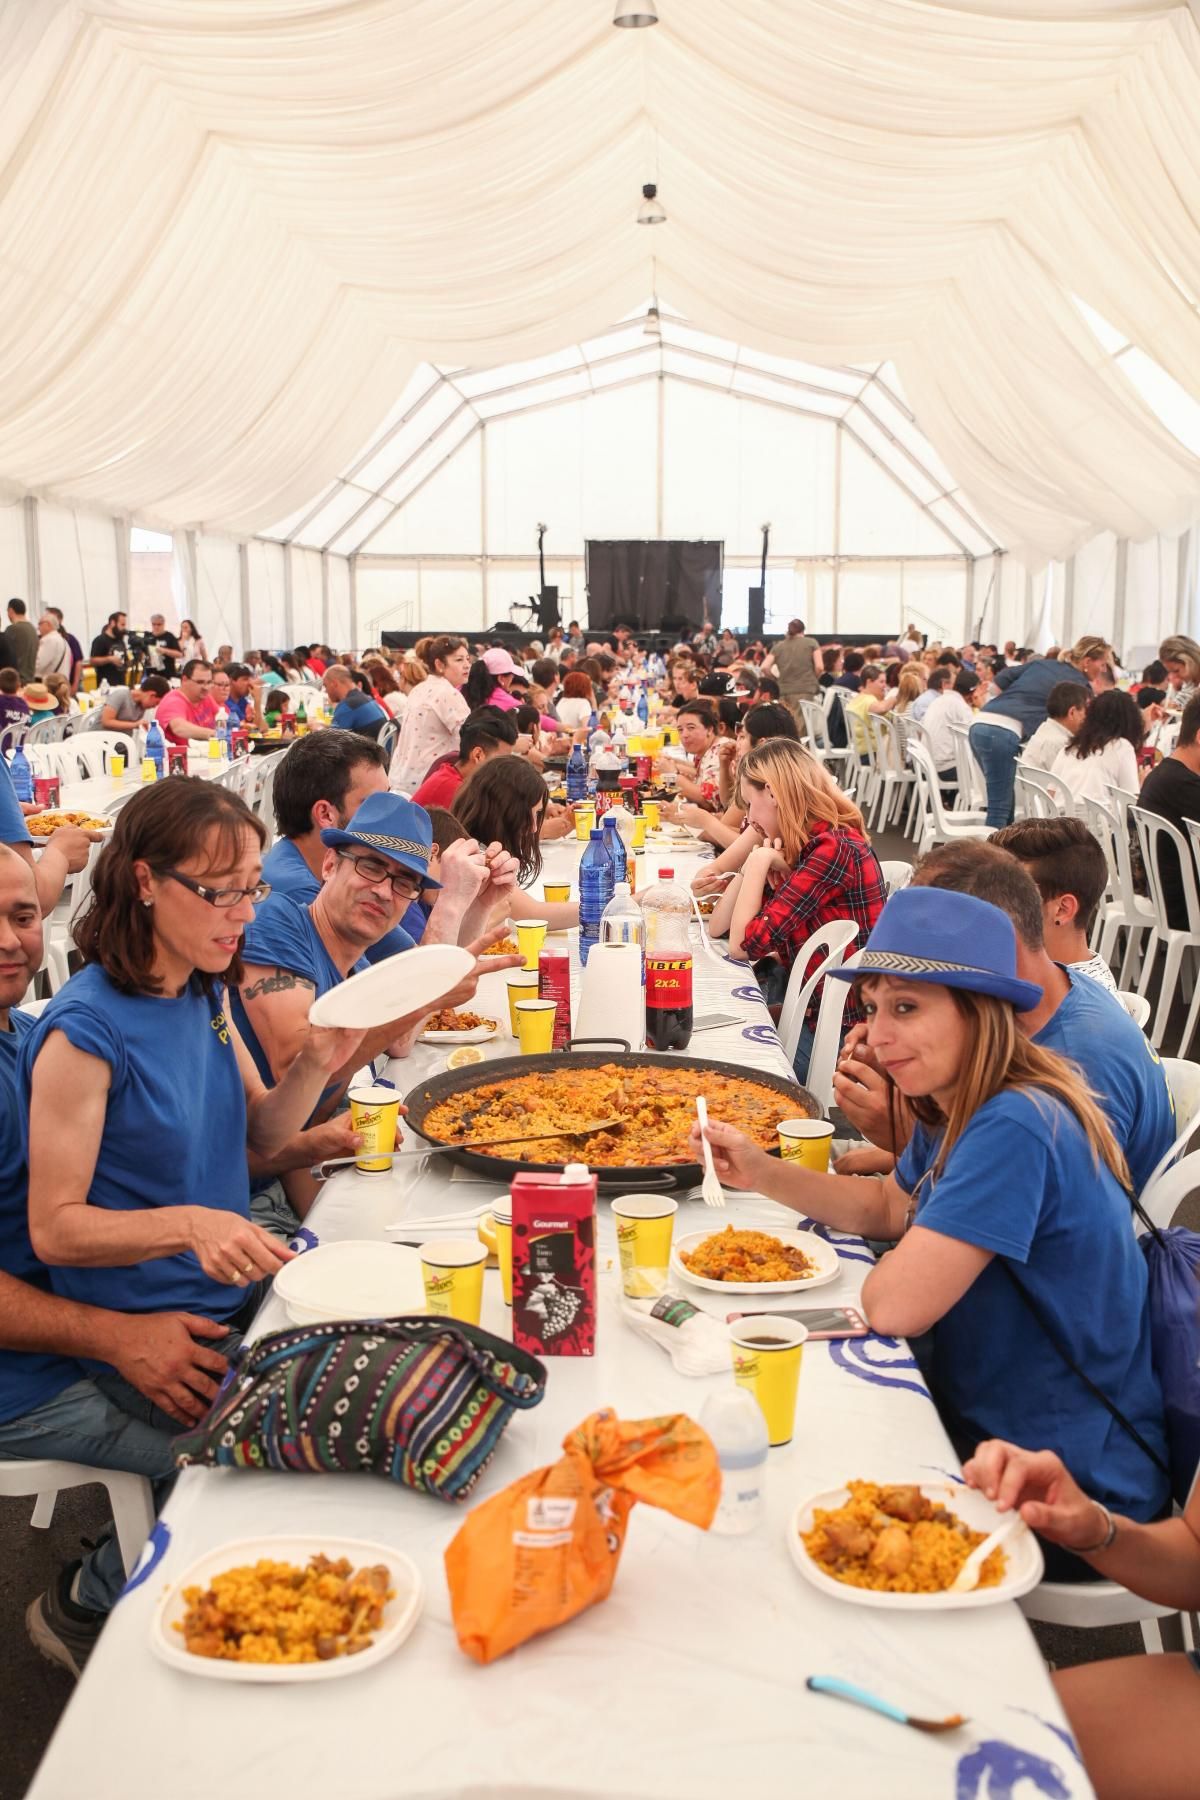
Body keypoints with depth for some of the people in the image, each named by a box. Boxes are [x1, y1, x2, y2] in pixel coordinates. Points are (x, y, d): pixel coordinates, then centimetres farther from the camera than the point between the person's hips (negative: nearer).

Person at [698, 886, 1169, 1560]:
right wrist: (762, 1171, 3)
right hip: (984, 1416, 8)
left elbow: (895, 1306, -31)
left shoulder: (1016, 1129, -29)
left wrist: (893, 1268, -7)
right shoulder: (953, 1111, 2)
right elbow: (888, 1208, 17)